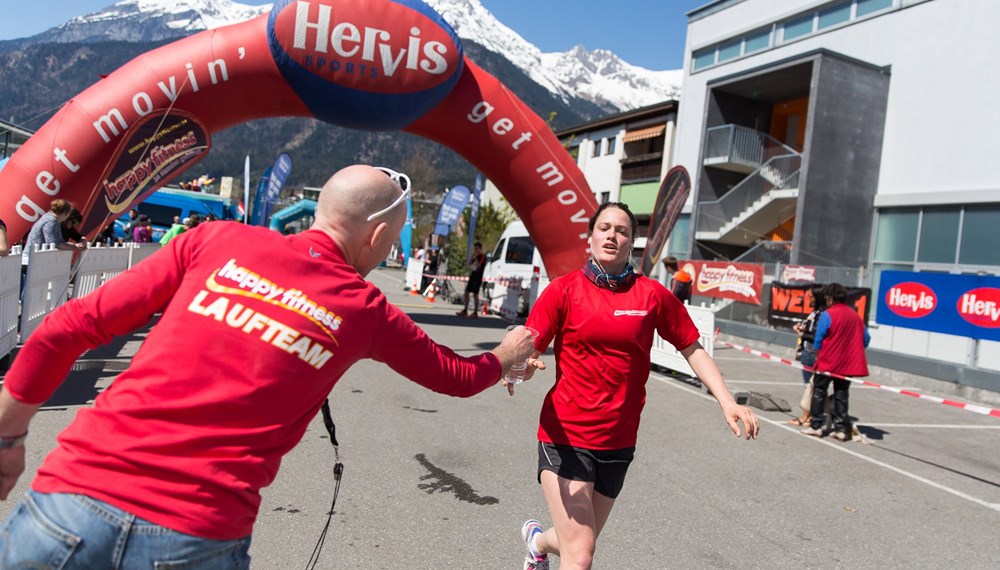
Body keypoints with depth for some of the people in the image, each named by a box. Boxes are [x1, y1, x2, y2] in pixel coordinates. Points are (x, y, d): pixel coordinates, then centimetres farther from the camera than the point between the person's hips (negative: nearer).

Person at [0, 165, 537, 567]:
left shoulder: (219, 240, 4)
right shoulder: (365, 309, 3)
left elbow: (63, 331, 4)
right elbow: (455, 376, 20)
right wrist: (505, 356, 40)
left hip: (69, 496, 2)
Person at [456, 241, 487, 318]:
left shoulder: (483, 256, -10)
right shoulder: (476, 256, 15)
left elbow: (478, 266, -21)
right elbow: (469, 263, 14)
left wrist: (475, 257, -17)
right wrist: (473, 256, 3)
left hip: (478, 278, -9)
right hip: (472, 276, 9)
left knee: (475, 295, -5)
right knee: (466, 293, 9)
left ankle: (475, 313, 1)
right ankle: (465, 311, 17)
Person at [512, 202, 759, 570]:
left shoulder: (653, 295, -1)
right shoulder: (564, 289, -6)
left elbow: (692, 349, 7)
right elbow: (528, 351, -8)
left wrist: (727, 401, -4)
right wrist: (521, 366, -30)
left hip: (618, 442, 3)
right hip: (566, 434, -3)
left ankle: (538, 539, 54)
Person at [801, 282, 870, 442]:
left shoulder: (827, 315, -13)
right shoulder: (855, 315, 4)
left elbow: (818, 340, -11)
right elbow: (866, 339, 8)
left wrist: (818, 355, 6)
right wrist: (852, 351, 18)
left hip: (827, 362, -5)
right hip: (848, 364, 5)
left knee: (819, 392, 8)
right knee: (841, 395, 12)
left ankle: (816, 425, 9)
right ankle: (841, 429, 11)